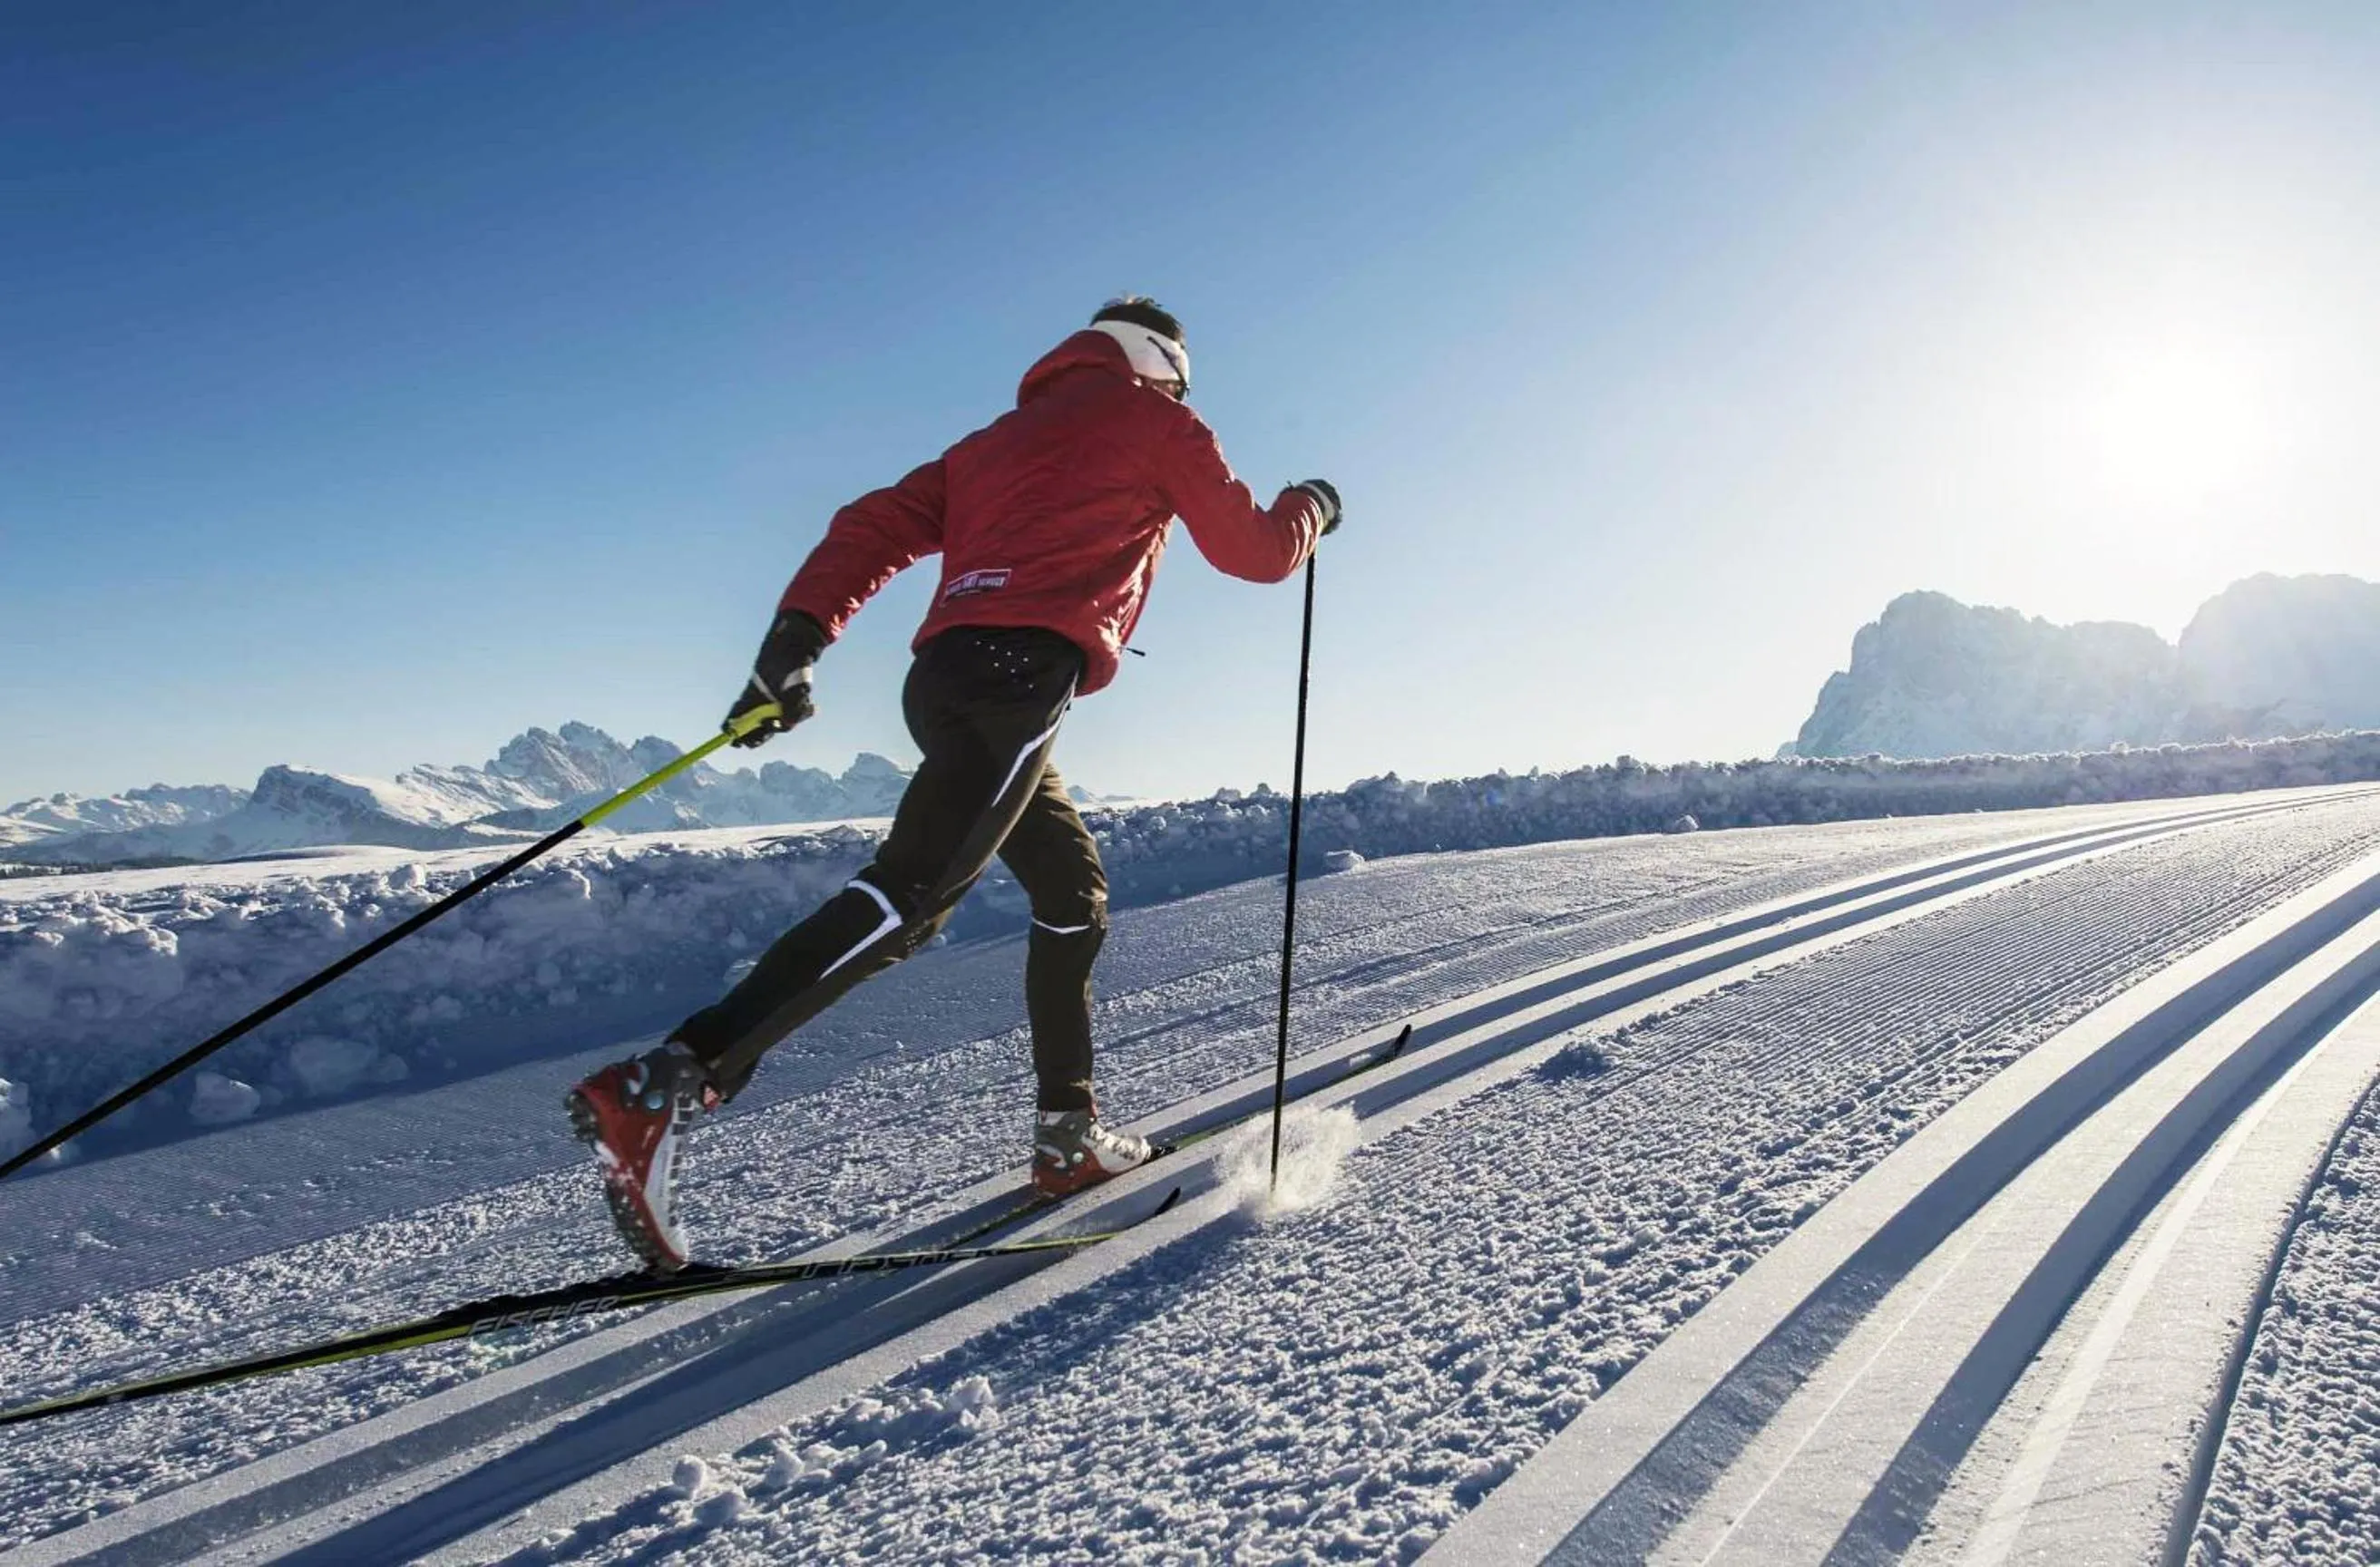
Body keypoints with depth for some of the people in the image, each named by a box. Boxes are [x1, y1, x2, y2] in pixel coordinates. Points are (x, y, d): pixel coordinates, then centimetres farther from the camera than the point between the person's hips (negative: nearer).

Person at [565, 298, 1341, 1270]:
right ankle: (668, 1087, -31)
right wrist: (1309, 510, 39)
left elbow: (876, 527, 17)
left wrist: (797, 636, 7)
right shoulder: (1156, 420, 16)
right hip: (1022, 669, -8)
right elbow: (1256, 551, 18)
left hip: (946, 673, 8)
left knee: (1074, 894, 19)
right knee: (912, 893, -20)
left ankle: (1068, 1135, 22)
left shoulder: (1000, 439, 31)